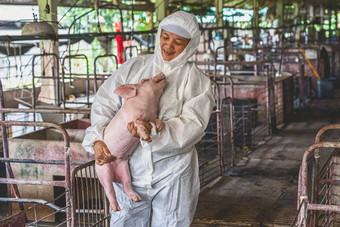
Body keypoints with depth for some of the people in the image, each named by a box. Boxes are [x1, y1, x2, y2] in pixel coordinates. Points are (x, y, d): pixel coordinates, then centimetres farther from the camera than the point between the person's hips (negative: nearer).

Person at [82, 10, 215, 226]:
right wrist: (97, 139, -14)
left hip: (172, 174, -2)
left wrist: (155, 131, -29)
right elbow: (105, 104, 3)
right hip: (130, 167, 2)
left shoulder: (197, 81, -2)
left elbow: (192, 125, -14)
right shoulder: (133, 67, 5)